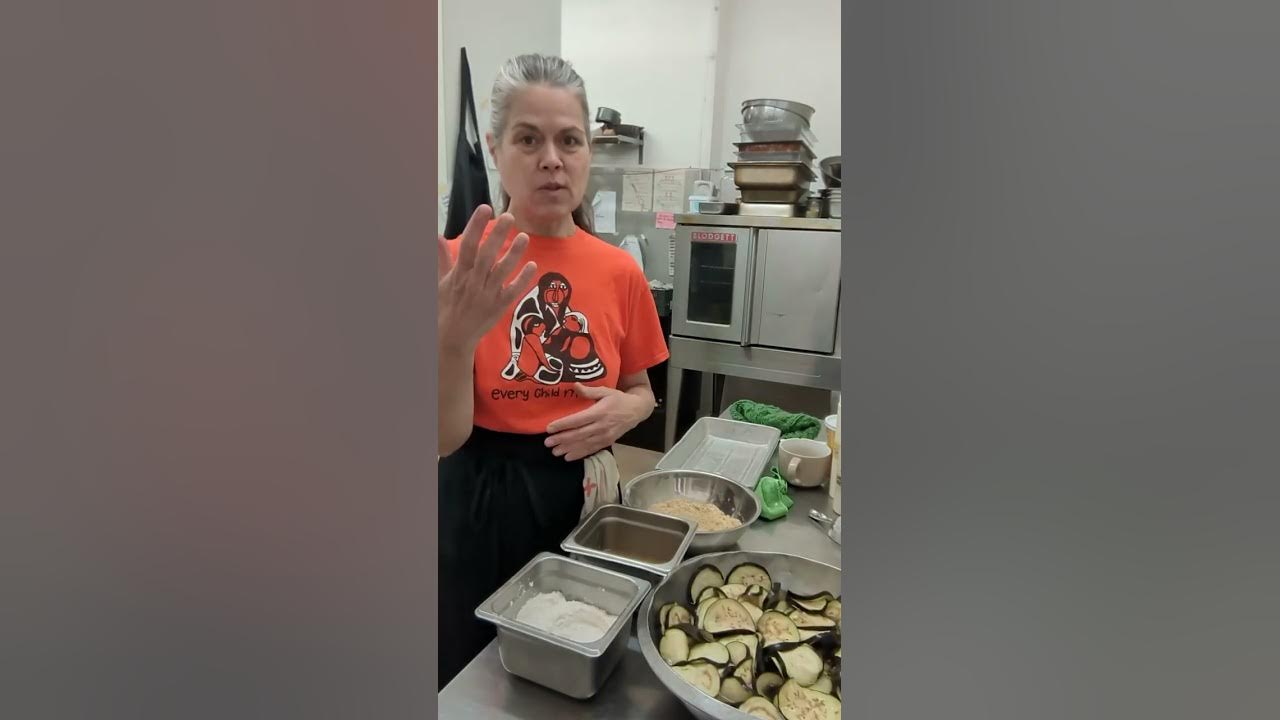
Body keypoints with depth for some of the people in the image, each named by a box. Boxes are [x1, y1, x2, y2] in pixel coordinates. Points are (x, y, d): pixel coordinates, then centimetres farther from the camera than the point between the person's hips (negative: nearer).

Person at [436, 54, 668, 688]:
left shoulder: (621, 273, -4)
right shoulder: (458, 267, -14)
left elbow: (640, 391, 9)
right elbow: (446, 438, -15)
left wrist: (621, 411, -13)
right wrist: (457, 335, -32)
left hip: (582, 491, 3)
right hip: (482, 502, -2)